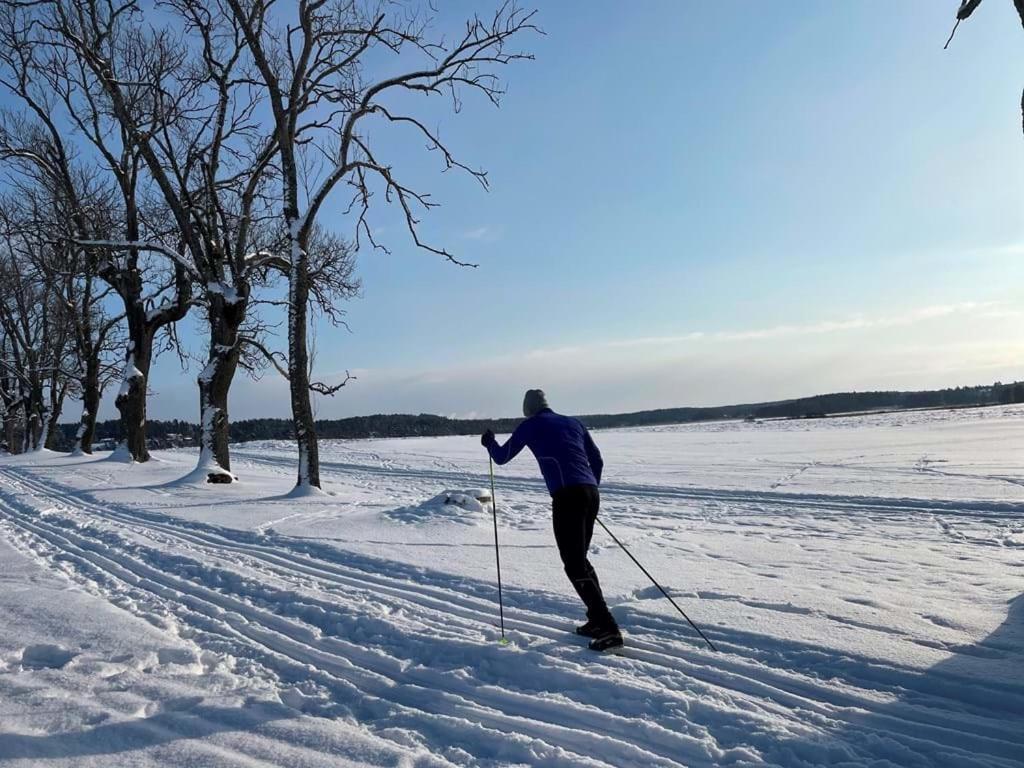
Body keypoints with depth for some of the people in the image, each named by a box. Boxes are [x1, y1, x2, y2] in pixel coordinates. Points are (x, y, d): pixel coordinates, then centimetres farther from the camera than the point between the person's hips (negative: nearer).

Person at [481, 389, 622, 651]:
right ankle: (598, 620, 19)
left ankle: (608, 628, -10)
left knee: (575, 566, -4)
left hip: (567, 496, -6)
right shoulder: (573, 423, 22)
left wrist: (489, 442, 41)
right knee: (579, 560, 19)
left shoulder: (530, 426, 9)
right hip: (591, 493, 6)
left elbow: (501, 457, 21)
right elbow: (597, 461, 24)